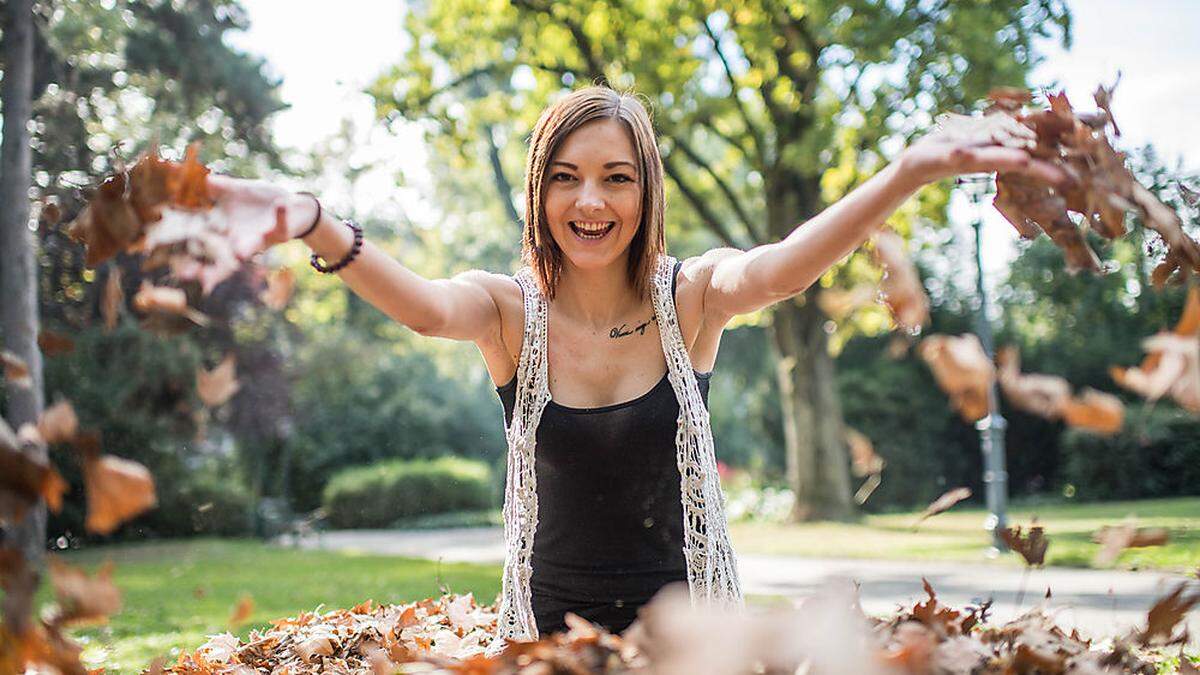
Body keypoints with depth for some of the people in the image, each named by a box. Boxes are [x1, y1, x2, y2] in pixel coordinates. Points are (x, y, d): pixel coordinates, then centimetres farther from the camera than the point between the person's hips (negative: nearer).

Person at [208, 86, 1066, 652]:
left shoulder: (692, 297, -10)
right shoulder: (509, 308, -10)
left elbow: (778, 271, -30)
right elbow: (427, 308, -32)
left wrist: (918, 167, -49)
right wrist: (317, 228, -53)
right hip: (553, 619, 0)